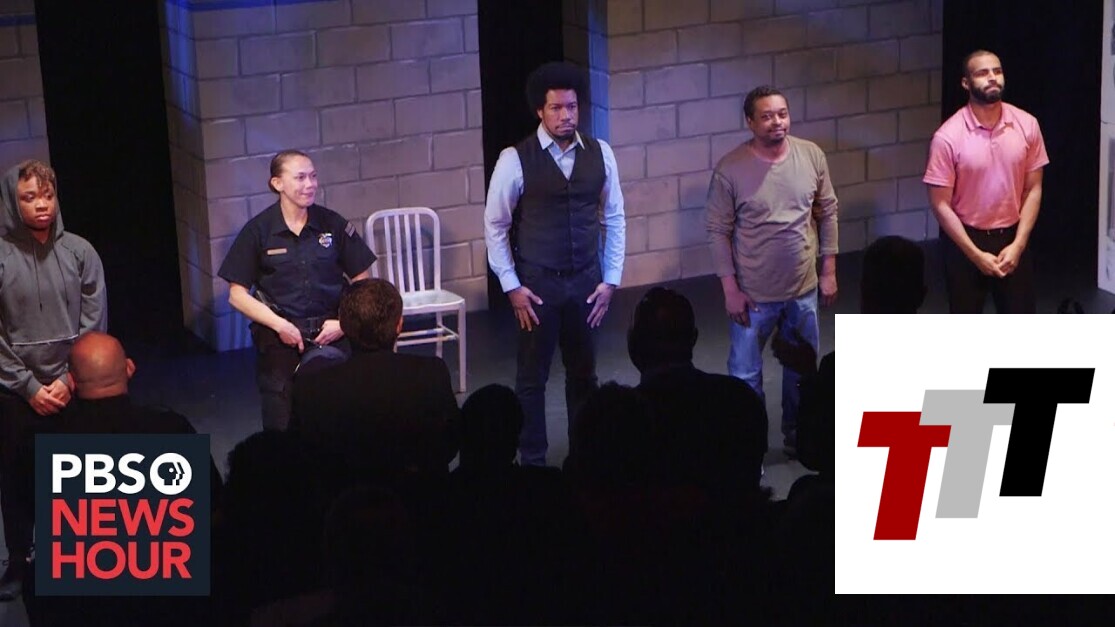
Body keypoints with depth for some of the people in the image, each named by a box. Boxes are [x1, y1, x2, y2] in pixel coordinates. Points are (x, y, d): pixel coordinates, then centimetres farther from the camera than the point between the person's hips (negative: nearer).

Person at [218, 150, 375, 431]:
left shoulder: (333, 225, 1)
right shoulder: (258, 231, -2)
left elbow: (362, 282, 8)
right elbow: (237, 295, -1)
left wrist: (344, 322, -6)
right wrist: (279, 324, -12)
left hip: (331, 334, 1)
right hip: (279, 341, -1)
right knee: (282, 428, -1)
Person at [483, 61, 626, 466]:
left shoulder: (600, 154, -2)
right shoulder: (515, 160, -11)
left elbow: (614, 219, 6)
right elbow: (495, 226, -4)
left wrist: (610, 279, 1)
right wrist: (511, 286, -8)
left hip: (586, 281, 3)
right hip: (537, 283, -3)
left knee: (583, 372, 16)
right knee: (532, 376, 8)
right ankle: (532, 461, 22)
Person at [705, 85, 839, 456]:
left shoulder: (812, 156, -5)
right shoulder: (731, 169, -15)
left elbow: (827, 213, 4)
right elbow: (718, 231, -10)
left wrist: (829, 270, 4)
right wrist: (730, 288, -11)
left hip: (804, 289, 4)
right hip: (753, 294, -3)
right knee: (746, 376, 7)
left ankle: (798, 438, 38)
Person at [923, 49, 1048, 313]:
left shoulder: (1027, 125, -7)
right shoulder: (948, 136, -17)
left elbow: (1033, 190, 0)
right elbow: (940, 204, -14)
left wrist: (1018, 244, -9)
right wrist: (976, 254, -15)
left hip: (1012, 238, 3)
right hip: (965, 241, -3)